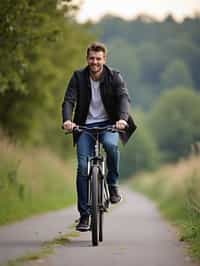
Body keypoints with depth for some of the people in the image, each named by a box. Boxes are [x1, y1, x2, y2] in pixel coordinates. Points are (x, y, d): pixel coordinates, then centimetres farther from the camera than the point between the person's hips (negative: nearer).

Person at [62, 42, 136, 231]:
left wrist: (122, 118, -38)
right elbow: (69, 100, -12)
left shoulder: (114, 77, -4)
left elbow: (124, 97, -18)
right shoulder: (78, 77, -3)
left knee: (111, 144, -35)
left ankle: (113, 184, -12)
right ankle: (84, 215, -3)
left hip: (108, 124, -1)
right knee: (83, 167, -10)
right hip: (85, 126, 1)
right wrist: (67, 120, -32)